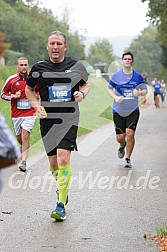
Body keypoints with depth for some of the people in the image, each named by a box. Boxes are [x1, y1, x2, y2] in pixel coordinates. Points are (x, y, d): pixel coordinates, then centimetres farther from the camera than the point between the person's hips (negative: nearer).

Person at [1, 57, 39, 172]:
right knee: (19, 138, 10)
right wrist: (13, 96, -10)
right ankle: (24, 149, 43)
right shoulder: (11, 79, 0)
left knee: (25, 137, -13)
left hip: (30, 113, -2)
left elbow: (39, 91, 18)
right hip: (16, 114, 2)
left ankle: (23, 161, -11)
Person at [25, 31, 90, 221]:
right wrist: (36, 106, 2)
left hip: (69, 118, -2)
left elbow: (86, 84, 18)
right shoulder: (39, 68, 3)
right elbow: (28, 89, 19)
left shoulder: (76, 66, 2)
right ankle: (62, 187, 37)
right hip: (47, 118, 2)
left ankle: (61, 205, -10)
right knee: (53, 164, 5)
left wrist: (82, 93, -4)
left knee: (63, 159, -17)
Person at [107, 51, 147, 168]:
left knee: (130, 133, -15)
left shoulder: (138, 76, 2)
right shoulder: (116, 75, 1)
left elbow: (145, 90, 10)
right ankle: (122, 146, 41)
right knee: (120, 137, 1)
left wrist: (139, 93, -14)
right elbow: (109, 88, 10)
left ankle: (128, 159, 2)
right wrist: (116, 97, -9)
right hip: (118, 111, 1)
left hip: (133, 111, -1)